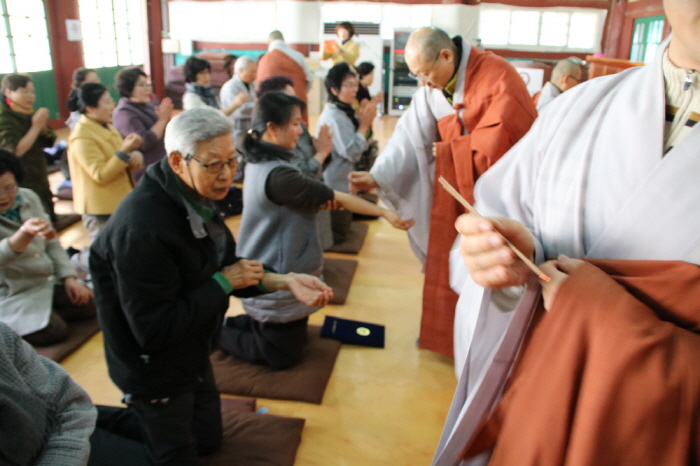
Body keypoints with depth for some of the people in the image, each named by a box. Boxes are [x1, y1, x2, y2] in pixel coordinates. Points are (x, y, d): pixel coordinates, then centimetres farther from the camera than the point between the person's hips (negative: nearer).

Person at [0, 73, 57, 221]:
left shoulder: (29, 114, 8)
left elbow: (49, 142, 9)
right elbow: (16, 151, -26)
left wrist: (43, 126, -11)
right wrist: (35, 127, -23)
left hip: (40, 180, 8)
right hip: (21, 184, -8)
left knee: (49, 219, 15)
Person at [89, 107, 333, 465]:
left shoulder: (197, 197, -8)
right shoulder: (141, 229, -35)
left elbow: (224, 269, -1)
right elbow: (154, 330, -30)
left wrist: (284, 281, -16)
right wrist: (223, 283, -26)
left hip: (193, 356, 8)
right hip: (155, 372, -8)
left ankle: (136, 421, 42)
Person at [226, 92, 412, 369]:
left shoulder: (258, 162, 2)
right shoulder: (277, 175, -29)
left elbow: (299, 198, 10)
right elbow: (338, 199, -23)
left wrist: (320, 200, -11)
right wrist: (385, 213, -14)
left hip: (266, 274, 10)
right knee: (284, 355, 11)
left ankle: (226, 324, 26)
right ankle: (217, 333, 15)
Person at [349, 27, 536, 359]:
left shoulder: (497, 77, -18)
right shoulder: (431, 87, 0)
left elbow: (498, 139, -22)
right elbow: (410, 134, -6)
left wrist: (447, 151, -12)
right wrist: (377, 175, -17)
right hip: (453, 190, 6)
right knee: (445, 265, 14)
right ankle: (444, 330, 33)